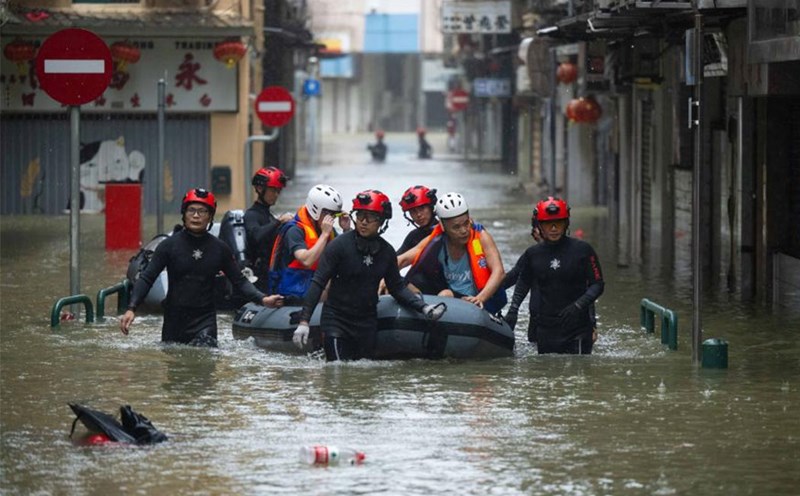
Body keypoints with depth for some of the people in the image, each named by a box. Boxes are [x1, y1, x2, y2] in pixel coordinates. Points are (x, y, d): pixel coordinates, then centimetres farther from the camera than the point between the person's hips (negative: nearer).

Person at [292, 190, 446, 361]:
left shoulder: (386, 252, 2)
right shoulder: (339, 245, -11)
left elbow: (397, 287, 13)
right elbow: (318, 283, -12)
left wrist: (423, 308, -2)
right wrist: (304, 321, -19)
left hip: (367, 323, 4)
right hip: (336, 320, -4)